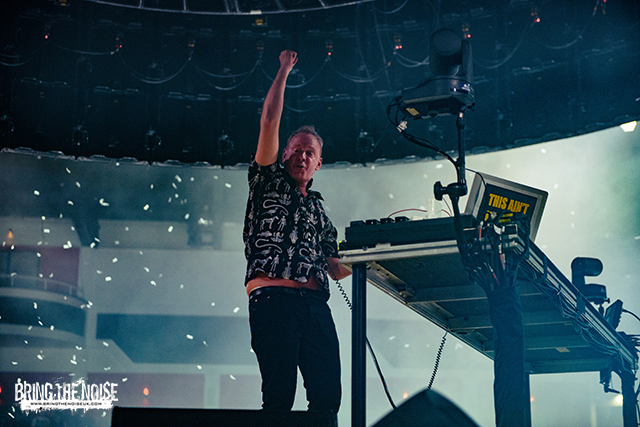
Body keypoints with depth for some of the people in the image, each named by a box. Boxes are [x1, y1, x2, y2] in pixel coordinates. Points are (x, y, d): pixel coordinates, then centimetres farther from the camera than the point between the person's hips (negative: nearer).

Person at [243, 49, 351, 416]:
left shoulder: (319, 210, 28)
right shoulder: (269, 182, 16)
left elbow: (335, 268, 25)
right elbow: (270, 122, 5)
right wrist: (284, 71, 9)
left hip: (315, 303, 5)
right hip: (273, 298, -5)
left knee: (328, 394, -6)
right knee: (280, 395, -13)